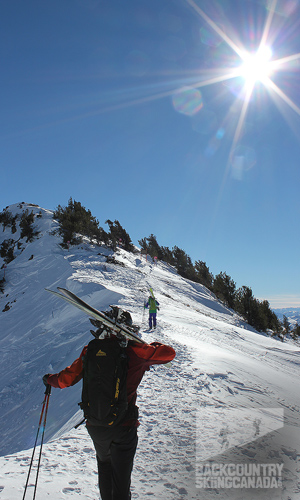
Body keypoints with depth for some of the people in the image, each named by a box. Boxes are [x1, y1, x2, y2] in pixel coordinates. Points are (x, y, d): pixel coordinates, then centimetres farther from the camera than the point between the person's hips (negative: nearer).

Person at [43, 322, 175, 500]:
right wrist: (154, 346, 15)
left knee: (104, 464, 31)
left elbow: (66, 379, 1)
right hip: (123, 426, -3)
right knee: (121, 478, 13)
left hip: (95, 425, 3)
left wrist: (50, 379, 23)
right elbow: (169, 353, -5)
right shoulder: (134, 351, -12)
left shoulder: (91, 350, -5)